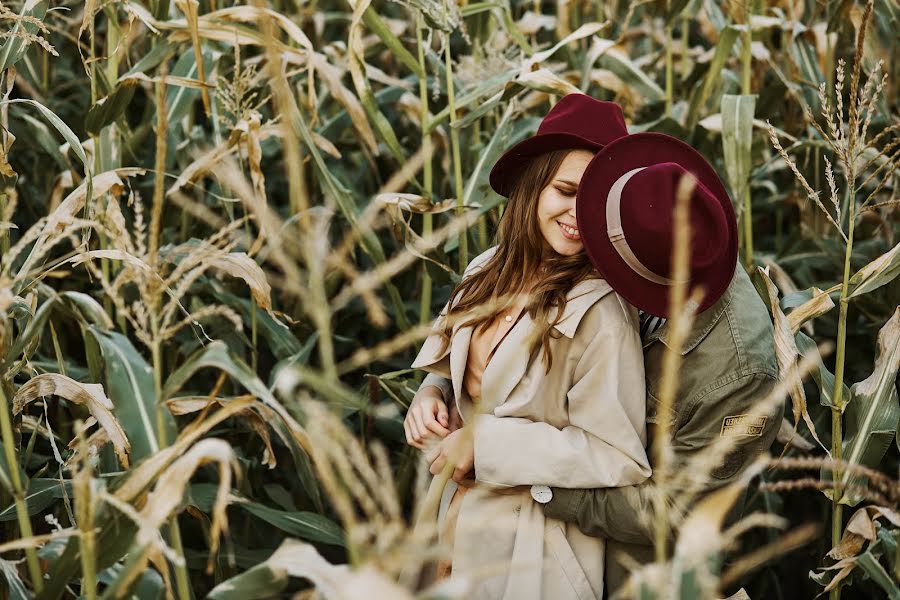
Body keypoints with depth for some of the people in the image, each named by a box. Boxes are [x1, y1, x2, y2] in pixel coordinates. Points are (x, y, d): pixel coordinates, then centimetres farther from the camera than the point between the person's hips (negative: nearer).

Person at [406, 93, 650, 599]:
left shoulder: (601, 311, -22)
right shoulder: (491, 273, -1)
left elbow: (618, 458, -24)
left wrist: (486, 443, -22)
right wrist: (430, 395, -7)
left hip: (534, 554, -6)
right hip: (459, 520, 6)